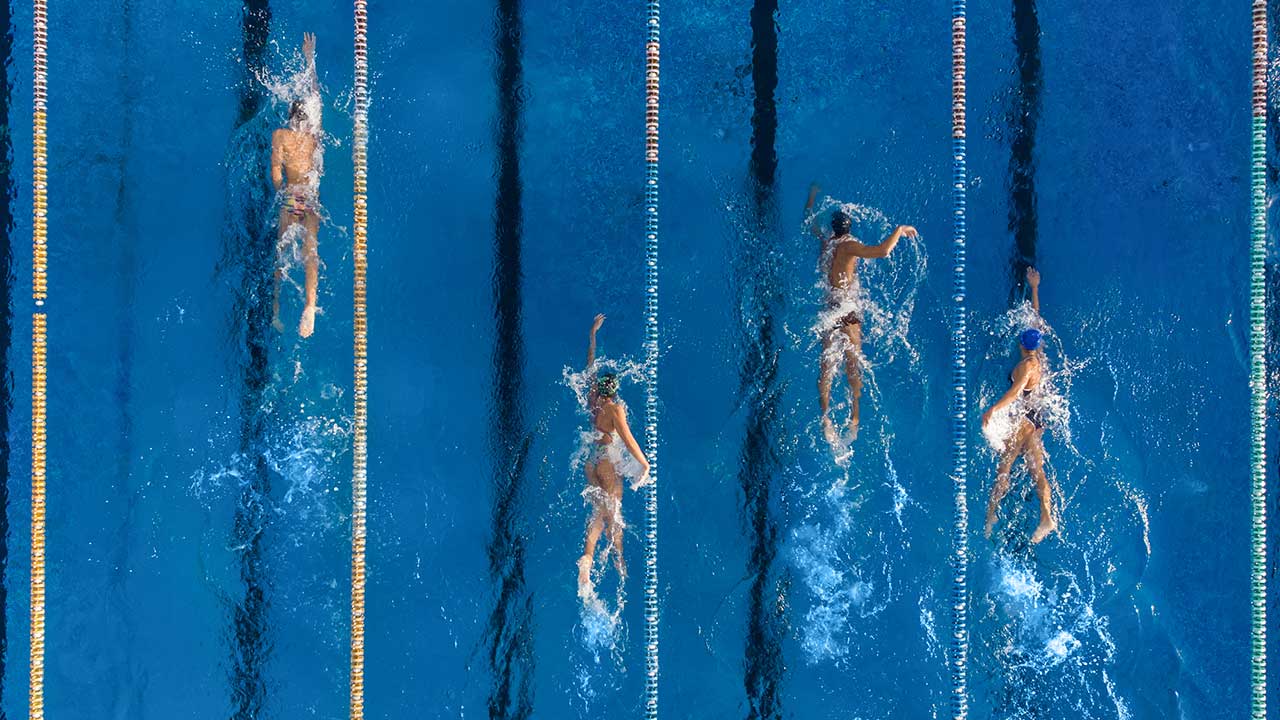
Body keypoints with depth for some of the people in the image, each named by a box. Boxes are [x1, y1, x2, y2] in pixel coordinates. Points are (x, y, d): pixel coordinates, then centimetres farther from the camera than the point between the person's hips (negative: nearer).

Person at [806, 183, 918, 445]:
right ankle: (854, 420, -6)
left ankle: (826, 417, -8)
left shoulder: (825, 242, 4)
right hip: (847, 311, -5)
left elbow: (810, 220, 24)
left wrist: (812, 196, 40)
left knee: (826, 365, 4)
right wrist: (900, 230, -13)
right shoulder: (849, 245, -12)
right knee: (853, 365, 0)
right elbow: (882, 251, -27)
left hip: (826, 309, 5)